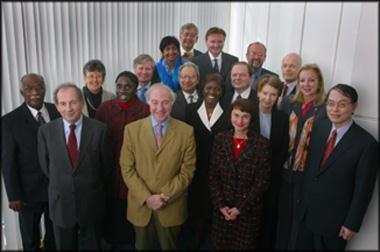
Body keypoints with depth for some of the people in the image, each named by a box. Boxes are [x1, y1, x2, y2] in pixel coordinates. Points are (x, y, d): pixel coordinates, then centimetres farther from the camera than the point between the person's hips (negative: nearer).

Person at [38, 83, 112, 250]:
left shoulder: (99, 129, -13)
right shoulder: (46, 131, -8)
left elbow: (106, 164, -1)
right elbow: (45, 164, 6)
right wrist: (59, 184, 12)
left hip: (91, 202, -1)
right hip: (60, 202, 1)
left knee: (92, 246, 18)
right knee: (65, 247, 20)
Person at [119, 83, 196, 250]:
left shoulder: (186, 131, -7)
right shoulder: (132, 129, -5)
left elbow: (187, 171, -7)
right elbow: (127, 168, -6)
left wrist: (165, 196, -14)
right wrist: (146, 198, -15)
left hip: (172, 207, 0)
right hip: (140, 205, 1)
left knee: (169, 247, 19)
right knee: (142, 247, 21)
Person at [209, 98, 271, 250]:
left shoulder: (262, 144, -10)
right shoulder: (220, 139, -2)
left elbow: (261, 182, -10)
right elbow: (213, 175, 0)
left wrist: (240, 208, -12)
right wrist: (220, 205, -8)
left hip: (249, 209, -2)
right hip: (221, 207, 2)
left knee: (245, 245, 12)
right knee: (219, 244, 16)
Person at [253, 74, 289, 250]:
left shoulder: (283, 118, 1)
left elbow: (284, 151, 1)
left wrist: (268, 171, -7)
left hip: (272, 177, 2)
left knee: (268, 216, 12)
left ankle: (266, 245, 32)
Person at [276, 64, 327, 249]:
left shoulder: (326, 109, -8)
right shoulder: (288, 103, 3)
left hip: (308, 173, -3)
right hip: (285, 170, 3)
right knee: (282, 215, 17)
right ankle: (280, 245, 37)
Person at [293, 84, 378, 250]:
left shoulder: (367, 143, -19)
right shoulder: (319, 128, -2)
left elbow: (363, 190, -14)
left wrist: (352, 224, -9)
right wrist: (303, 198, 10)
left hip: (334, 219, -5)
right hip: (307, 212, 5)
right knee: (301, 247, 18)